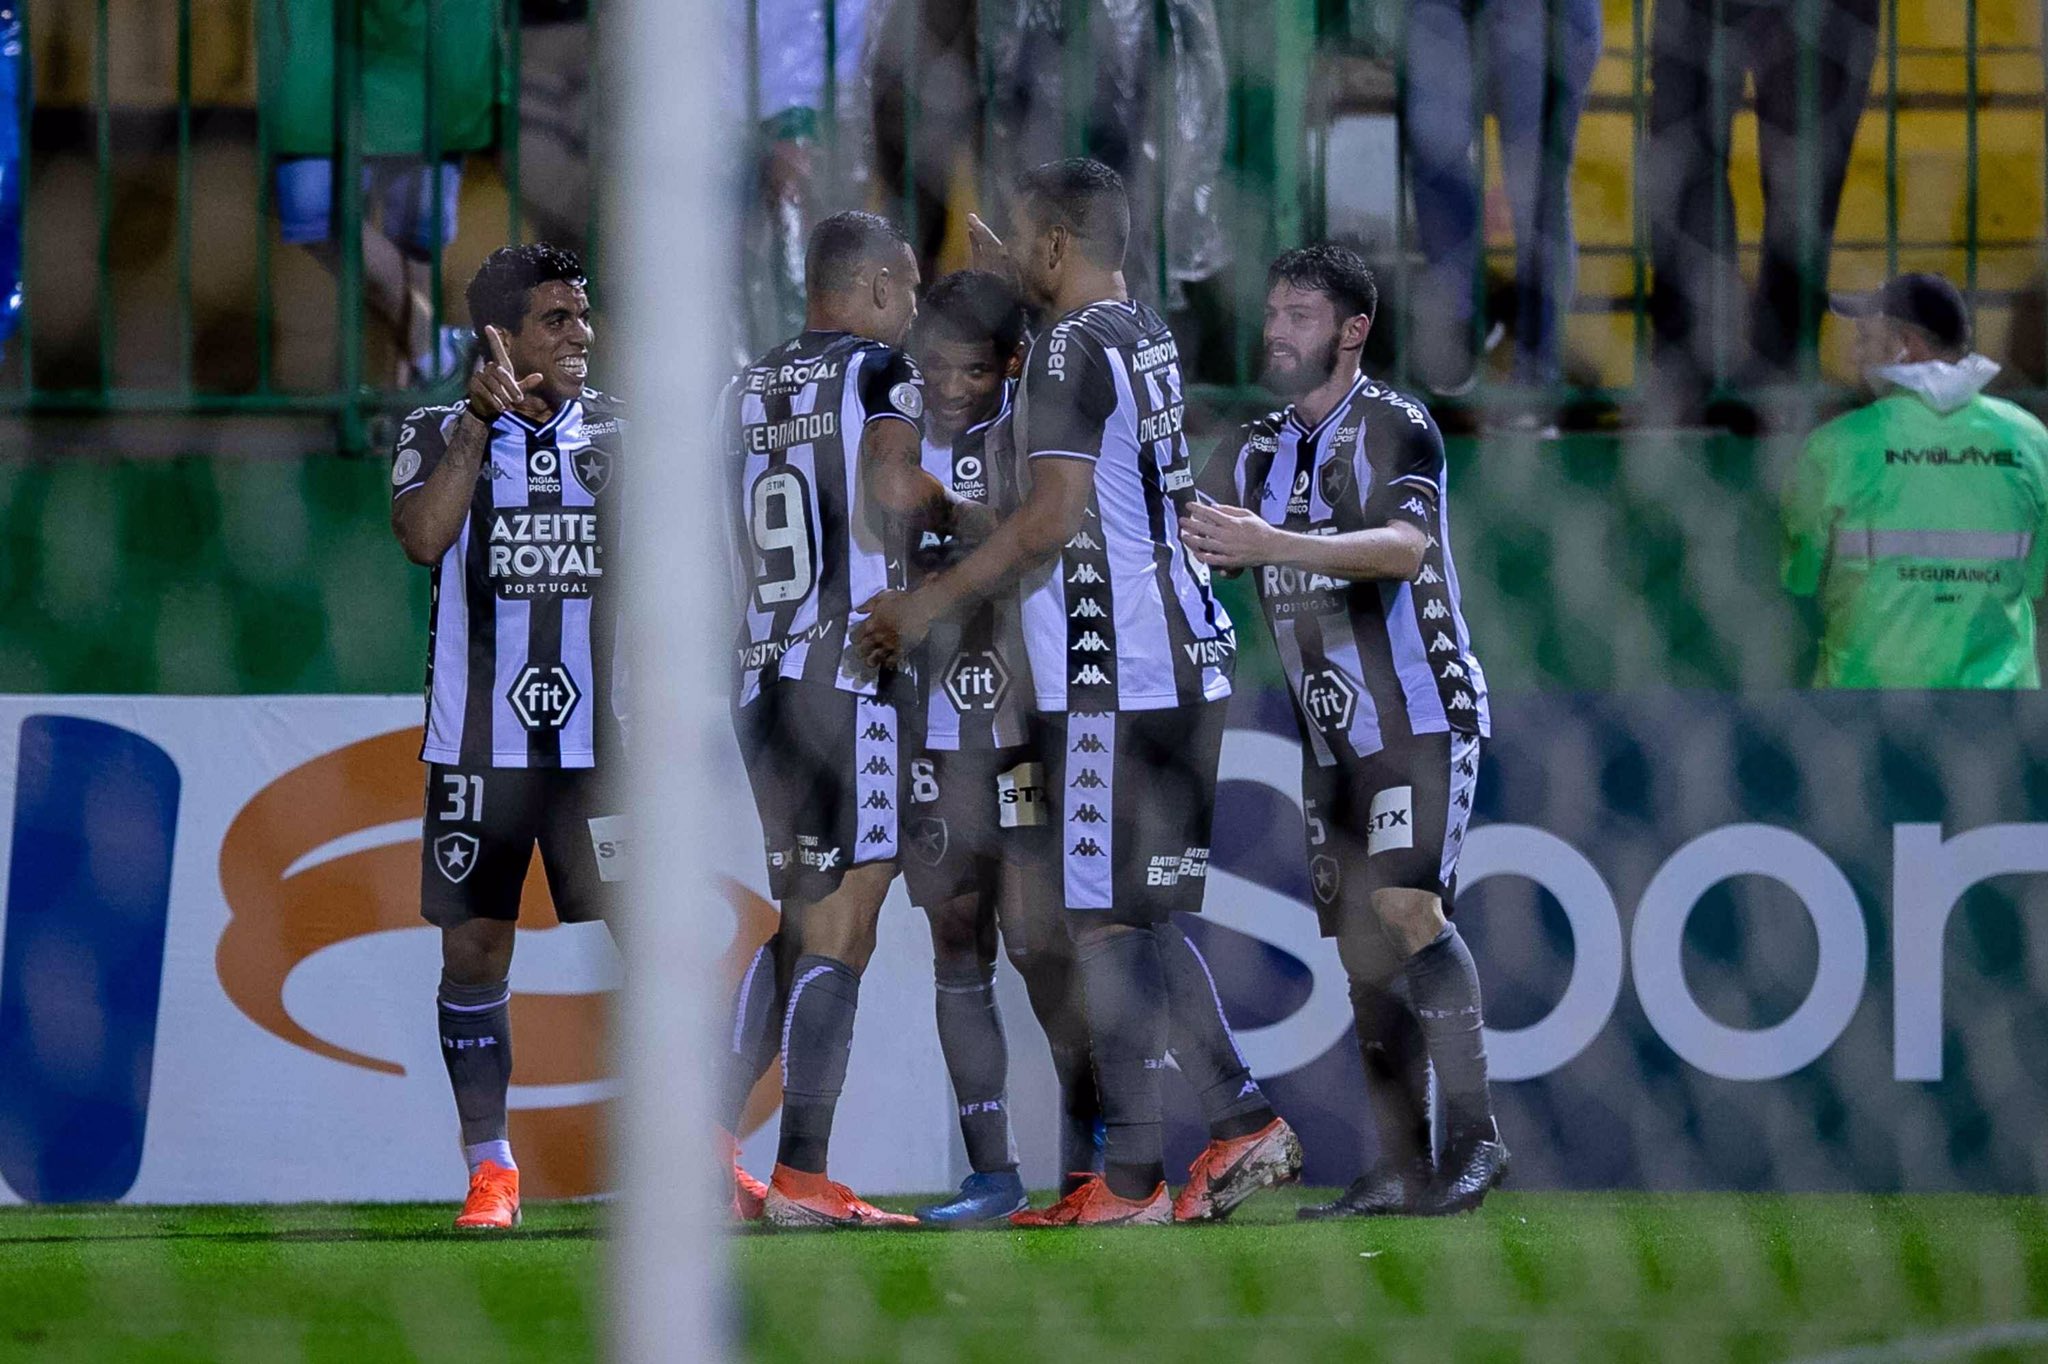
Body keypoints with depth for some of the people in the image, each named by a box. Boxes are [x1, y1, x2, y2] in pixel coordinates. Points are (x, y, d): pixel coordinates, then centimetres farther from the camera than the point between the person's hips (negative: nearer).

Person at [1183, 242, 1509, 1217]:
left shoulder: (1394, 427, -9)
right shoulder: (1257, 452, 13)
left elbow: (1405, 548, -26)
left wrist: (1276, 545, -38)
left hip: (1420, 716, -7)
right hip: (1331, 734, 7)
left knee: (1405, 910, -21)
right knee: (1365, 950, 4)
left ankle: (1474, 1136, -16)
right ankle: (1399, 1169, 6)